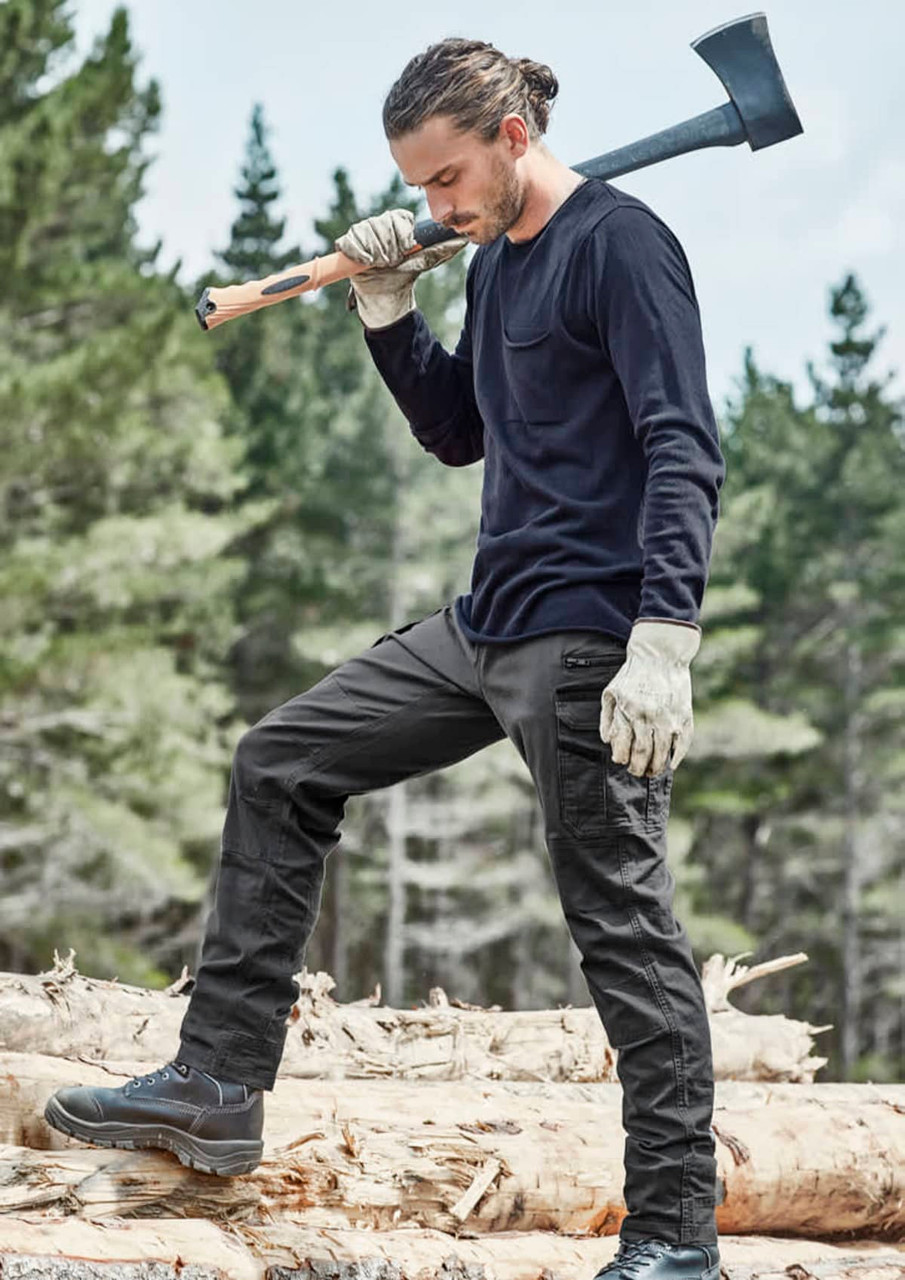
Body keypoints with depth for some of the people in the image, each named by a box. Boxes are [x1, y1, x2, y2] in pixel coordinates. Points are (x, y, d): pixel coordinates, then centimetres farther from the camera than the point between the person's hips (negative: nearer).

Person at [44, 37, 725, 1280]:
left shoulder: (621, 244, -12)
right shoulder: (494, 259, 16)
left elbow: (684, 454, -19)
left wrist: (664, 641, -28)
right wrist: (388, 311, 10)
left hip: (588, 640, -10)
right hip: (485, 628, 10)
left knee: (621, 917, -8)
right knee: (282, 763, 11)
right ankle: (218, 1086, 15)